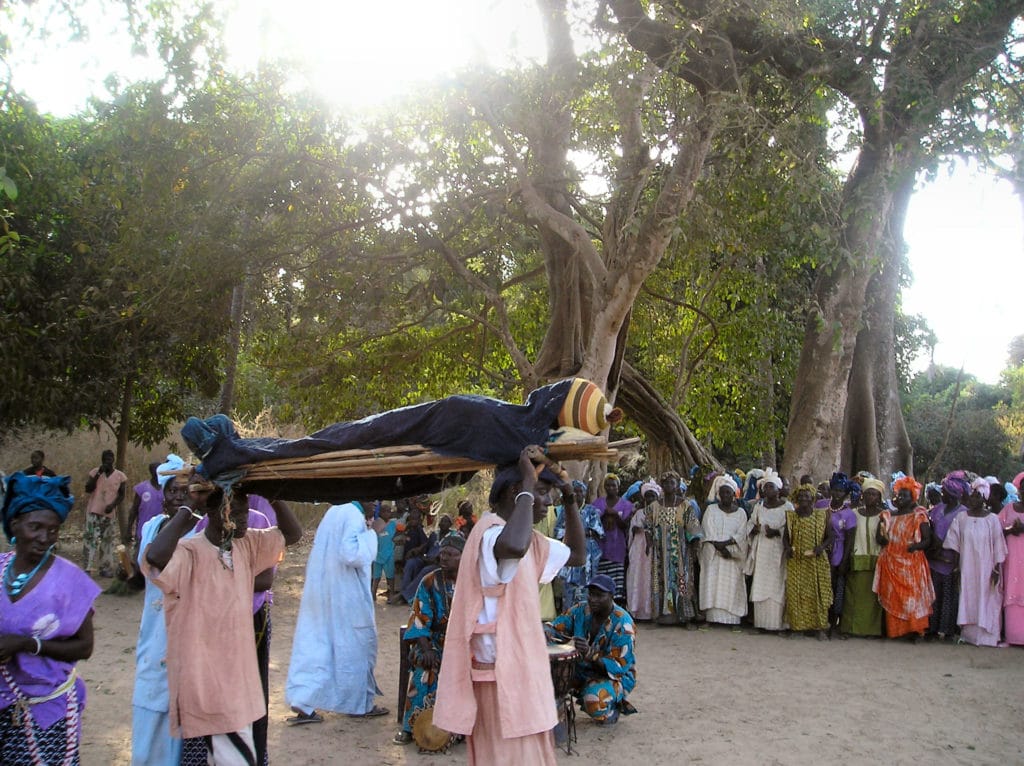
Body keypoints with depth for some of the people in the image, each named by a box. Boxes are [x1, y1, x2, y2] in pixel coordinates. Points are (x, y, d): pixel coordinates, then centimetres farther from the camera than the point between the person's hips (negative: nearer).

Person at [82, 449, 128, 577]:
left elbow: (121, 495, 5)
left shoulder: (120, 475, 2)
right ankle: (88, 568, -8)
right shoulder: (95, 472, 3)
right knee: (90, 538, -8)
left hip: (110, 513, 1)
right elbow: (88, 489, -5)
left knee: (107, 540, 4)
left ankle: (106, 568, 9)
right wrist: (98, 474, -11)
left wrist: (113, 505, -12)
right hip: (94, 511, 0)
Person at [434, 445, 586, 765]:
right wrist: (528, 483, -31)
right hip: (499, 667, -10)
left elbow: (577, 555, 20)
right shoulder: (490, 530, -19)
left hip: (521, 663, 10)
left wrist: (570, 498, 8)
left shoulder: (529, 538, 13)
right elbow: (515, 547, -44)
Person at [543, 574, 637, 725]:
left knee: (595, 701, -36)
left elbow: (619, 667, -27)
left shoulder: (622, 623, -22)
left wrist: (590, 655, -45)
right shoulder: (581, 610, -8)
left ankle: (614, 708, 0)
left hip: (615, 676, -5)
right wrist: (544, 633, -31)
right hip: (582, 670, 5)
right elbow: (555, 628, -5)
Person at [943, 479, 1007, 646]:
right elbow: (955, 544, 5)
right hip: (967, 568, 2)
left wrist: (996, 569, -6)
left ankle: (986, 635, 5)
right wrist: (955, 565, 1)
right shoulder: (961, 518, 3)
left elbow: (998, 546, -3)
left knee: (986, 600, 0)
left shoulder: (992, 519, -3)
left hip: (986, 568, -2)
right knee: (968, 599, 4)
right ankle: (969, 633, 11)